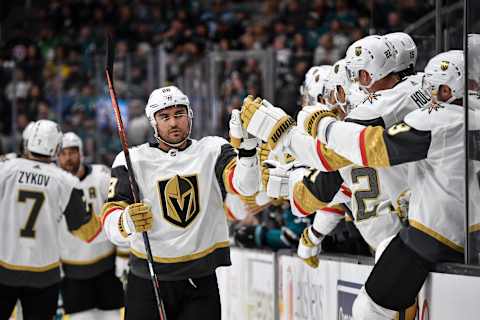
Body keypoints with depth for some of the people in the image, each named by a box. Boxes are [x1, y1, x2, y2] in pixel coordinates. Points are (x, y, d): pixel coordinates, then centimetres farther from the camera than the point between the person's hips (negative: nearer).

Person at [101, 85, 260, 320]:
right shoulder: (133, 160, -1)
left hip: (201, 282, 0)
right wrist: (127, 222, -31)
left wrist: (247, 145, -34)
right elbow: (110, 225, -8)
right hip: (147, 282, 0)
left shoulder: (213, 150, 2)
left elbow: (245, 185, -17)